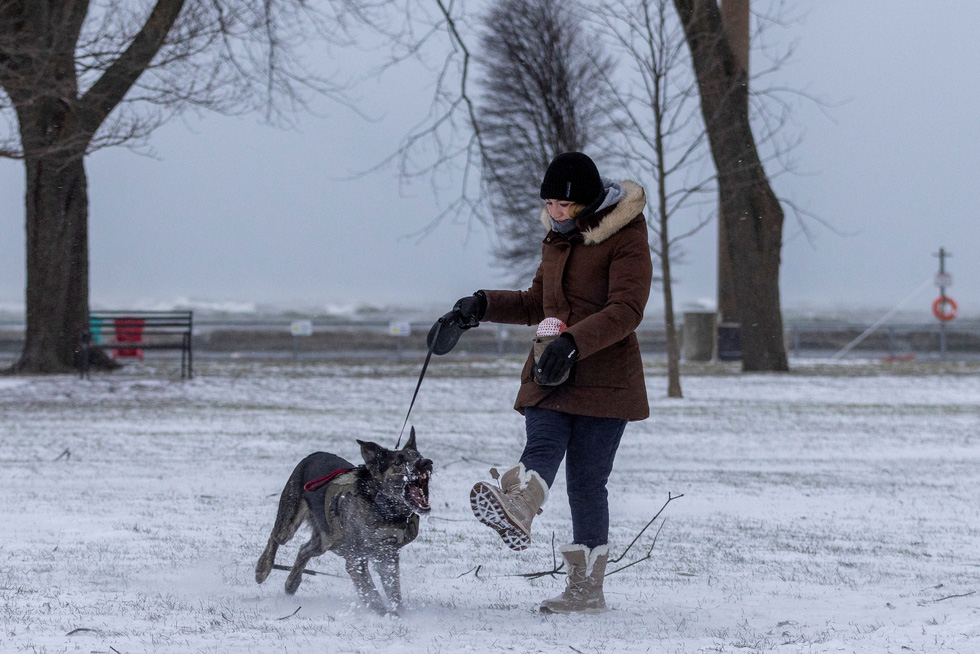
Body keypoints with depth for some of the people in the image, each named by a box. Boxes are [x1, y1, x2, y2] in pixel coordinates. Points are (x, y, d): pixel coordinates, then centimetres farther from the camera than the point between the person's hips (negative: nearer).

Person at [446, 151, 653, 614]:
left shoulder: (626, 239, -7)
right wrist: (485, 305, 11)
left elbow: (625, 311, -19)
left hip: (604, 379, -6)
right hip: (551, 375, 6)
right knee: (541, 449, -20)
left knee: (586, 481, -4)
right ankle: (516, 512, -45)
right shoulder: (557, 238, 17)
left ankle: (586, 588, -2)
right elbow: (537, 304, 27)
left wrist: (573, 342, -32)